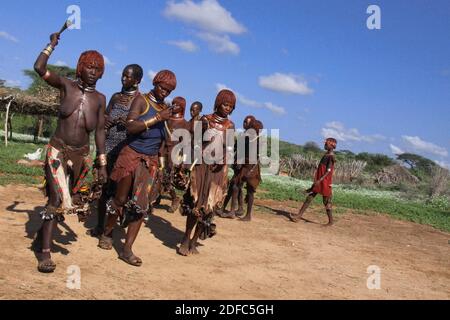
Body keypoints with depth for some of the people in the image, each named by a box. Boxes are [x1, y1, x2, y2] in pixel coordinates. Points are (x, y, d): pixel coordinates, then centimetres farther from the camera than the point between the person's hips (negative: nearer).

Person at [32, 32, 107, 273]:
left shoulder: (100, 99, 3)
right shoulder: (66, 86, -2)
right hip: (58, 151, -3)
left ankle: (42, 235, 36)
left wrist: (102, 165, 2)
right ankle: (45, 252, -2)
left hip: (81, 156, 3)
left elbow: (100, 132, 5)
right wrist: (52, 45, -4)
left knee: (67, 201, 11)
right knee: (58, 199, -13)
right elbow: (39, 68, -16)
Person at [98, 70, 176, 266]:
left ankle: (127, 249, 5)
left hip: (151, 161, 4)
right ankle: (107, 233, 31)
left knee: (141, 205, -1)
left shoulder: (165, 108, 11)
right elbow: (130, 126, -21)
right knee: (121, 199, 5)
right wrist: (157, 118, -23)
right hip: (132, 156, -4)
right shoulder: (142, 100, -5)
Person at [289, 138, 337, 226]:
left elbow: (328, 171, -21)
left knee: (326, 202, 0)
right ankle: (299, 215, 6)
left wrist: (320, 180, -29)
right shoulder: (326, 155, 14)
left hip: (325, 182, -9)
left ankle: (331, 221, 12)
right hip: (319, 181, 9)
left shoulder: (331, 156, -14)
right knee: (309, 197, 6)